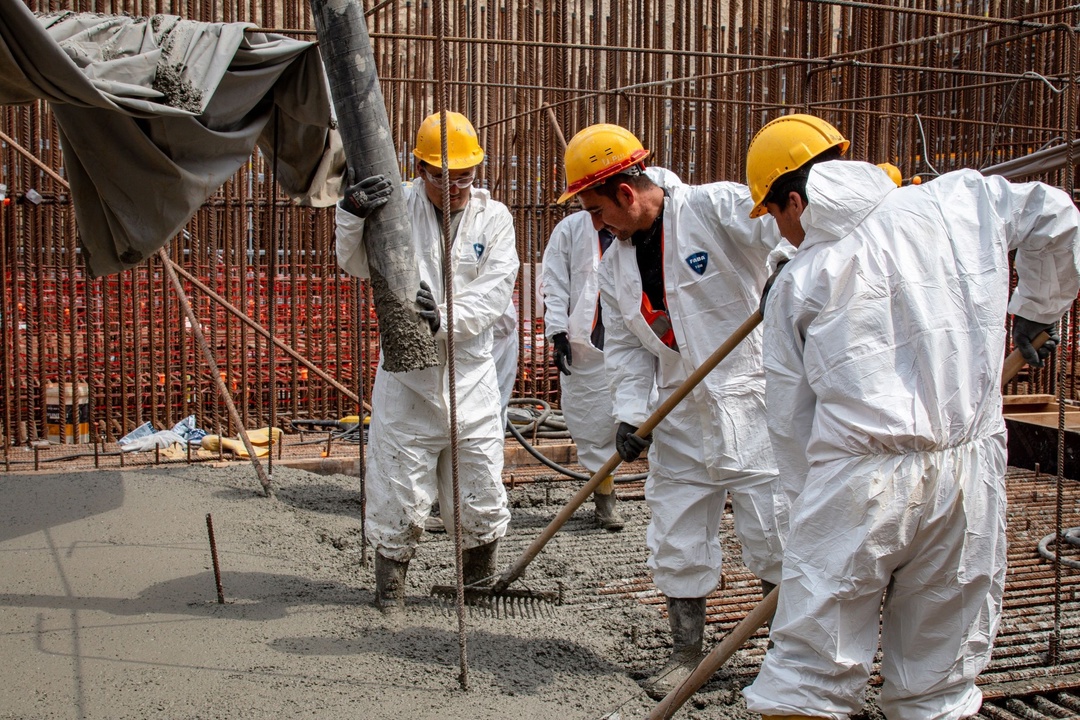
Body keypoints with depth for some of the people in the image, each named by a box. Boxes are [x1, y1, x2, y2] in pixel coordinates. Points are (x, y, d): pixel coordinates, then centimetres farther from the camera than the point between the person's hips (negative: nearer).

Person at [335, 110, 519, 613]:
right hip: (406, 377, -1)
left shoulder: (493, 217, 3)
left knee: (480, 497, 10)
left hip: (470, 377, 2)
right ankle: (390, 582, 27)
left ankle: (480, 581, 33)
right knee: (398, 494, 5)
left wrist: (445, 319, -25)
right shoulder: (397, 205, 0)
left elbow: (493, 294, -7)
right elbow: (357, 265, -7)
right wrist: (352, 217, -27)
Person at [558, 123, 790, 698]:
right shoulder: (615, 266, 8)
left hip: (753, 402, -6)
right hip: (681, 418, 6)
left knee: (774, 539, 1)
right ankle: (686, 652, 30)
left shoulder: (718, 208, -12)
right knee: (675, 542, 11)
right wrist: (629, 414, -2)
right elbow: (626, 348, 10)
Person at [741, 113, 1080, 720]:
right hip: (971, 465, 3)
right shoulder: (959, 199, 7)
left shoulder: (797, 284, 3)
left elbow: (790, 419, 6)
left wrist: (812, 499, 18)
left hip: (859, 478, -3)